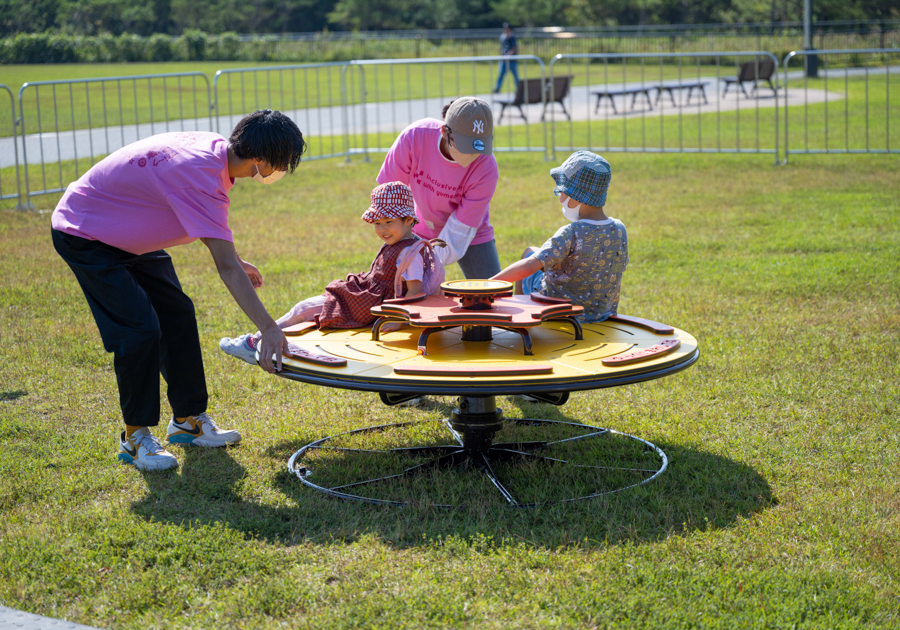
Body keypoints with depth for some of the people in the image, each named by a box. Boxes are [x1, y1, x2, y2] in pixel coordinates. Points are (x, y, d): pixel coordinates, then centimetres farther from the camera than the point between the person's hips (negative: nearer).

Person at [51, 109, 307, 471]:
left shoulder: (214, 148, -8)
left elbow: (204, 225, 12)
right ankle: (135, 438, 0)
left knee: (178, 316, 8)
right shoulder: (201, 176, -35)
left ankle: (188, 420, 19)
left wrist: (237, 261, 10)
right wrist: (269, 328, -40)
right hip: (83, 235, -10)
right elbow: (226, 268, -38)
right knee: (141, 329, -16)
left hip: (128, 234, 10)